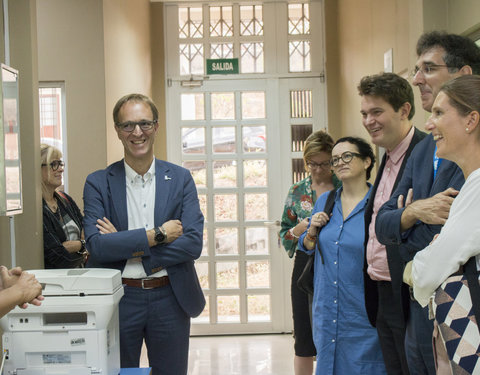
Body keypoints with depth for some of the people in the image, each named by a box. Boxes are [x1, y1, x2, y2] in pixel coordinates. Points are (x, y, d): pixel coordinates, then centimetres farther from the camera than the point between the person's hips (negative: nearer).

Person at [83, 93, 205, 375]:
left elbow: (193, 243, -9)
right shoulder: (98, 183, -1)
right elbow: (96, 245, -14)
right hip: (118, 299, -1)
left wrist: (126, 246, -13)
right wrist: (158, 235, -17)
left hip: (170, 299, 1)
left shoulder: (180, 178, 1)